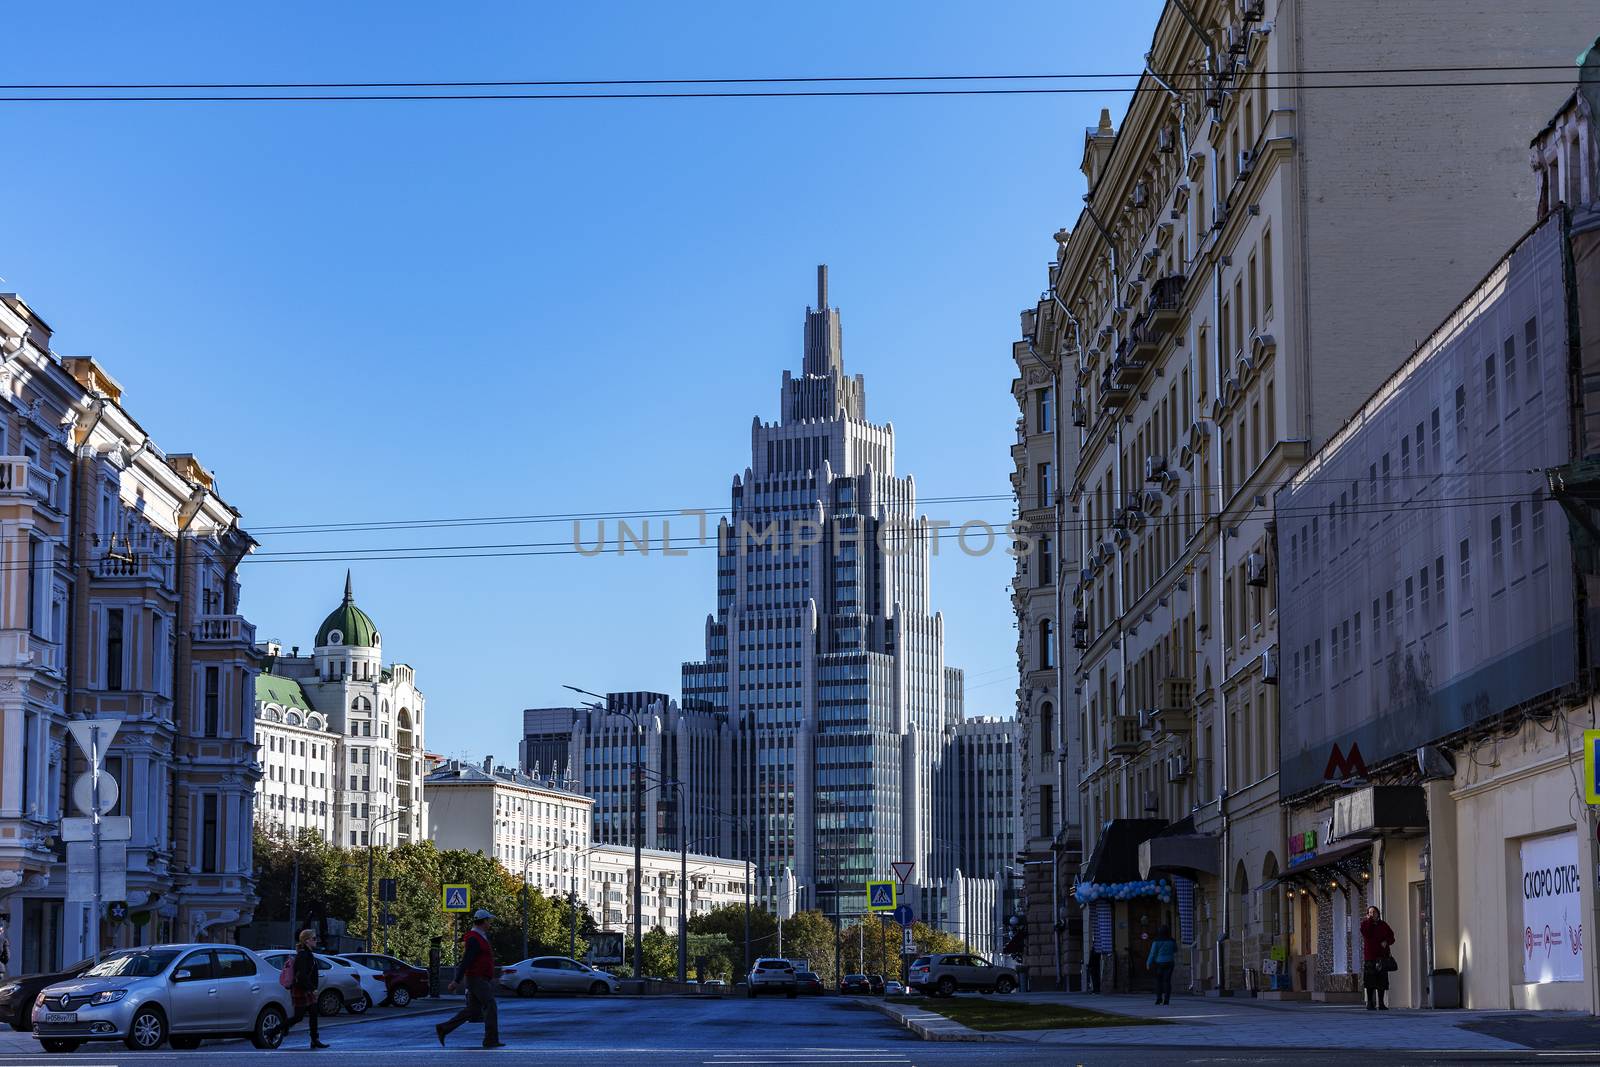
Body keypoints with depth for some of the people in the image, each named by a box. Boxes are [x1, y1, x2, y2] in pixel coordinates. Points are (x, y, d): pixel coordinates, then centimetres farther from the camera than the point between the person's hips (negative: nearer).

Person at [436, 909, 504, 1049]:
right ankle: (491, 1040, -8)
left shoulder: (479, 937, 17)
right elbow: (466, 961, -21)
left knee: (472, 1011, 10)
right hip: (477, 980, -10)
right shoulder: (474, 939, -17)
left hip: (481, 980, 10)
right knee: (490, 1007, -9)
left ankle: (443, 1028, 13)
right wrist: (456, 981, -25)